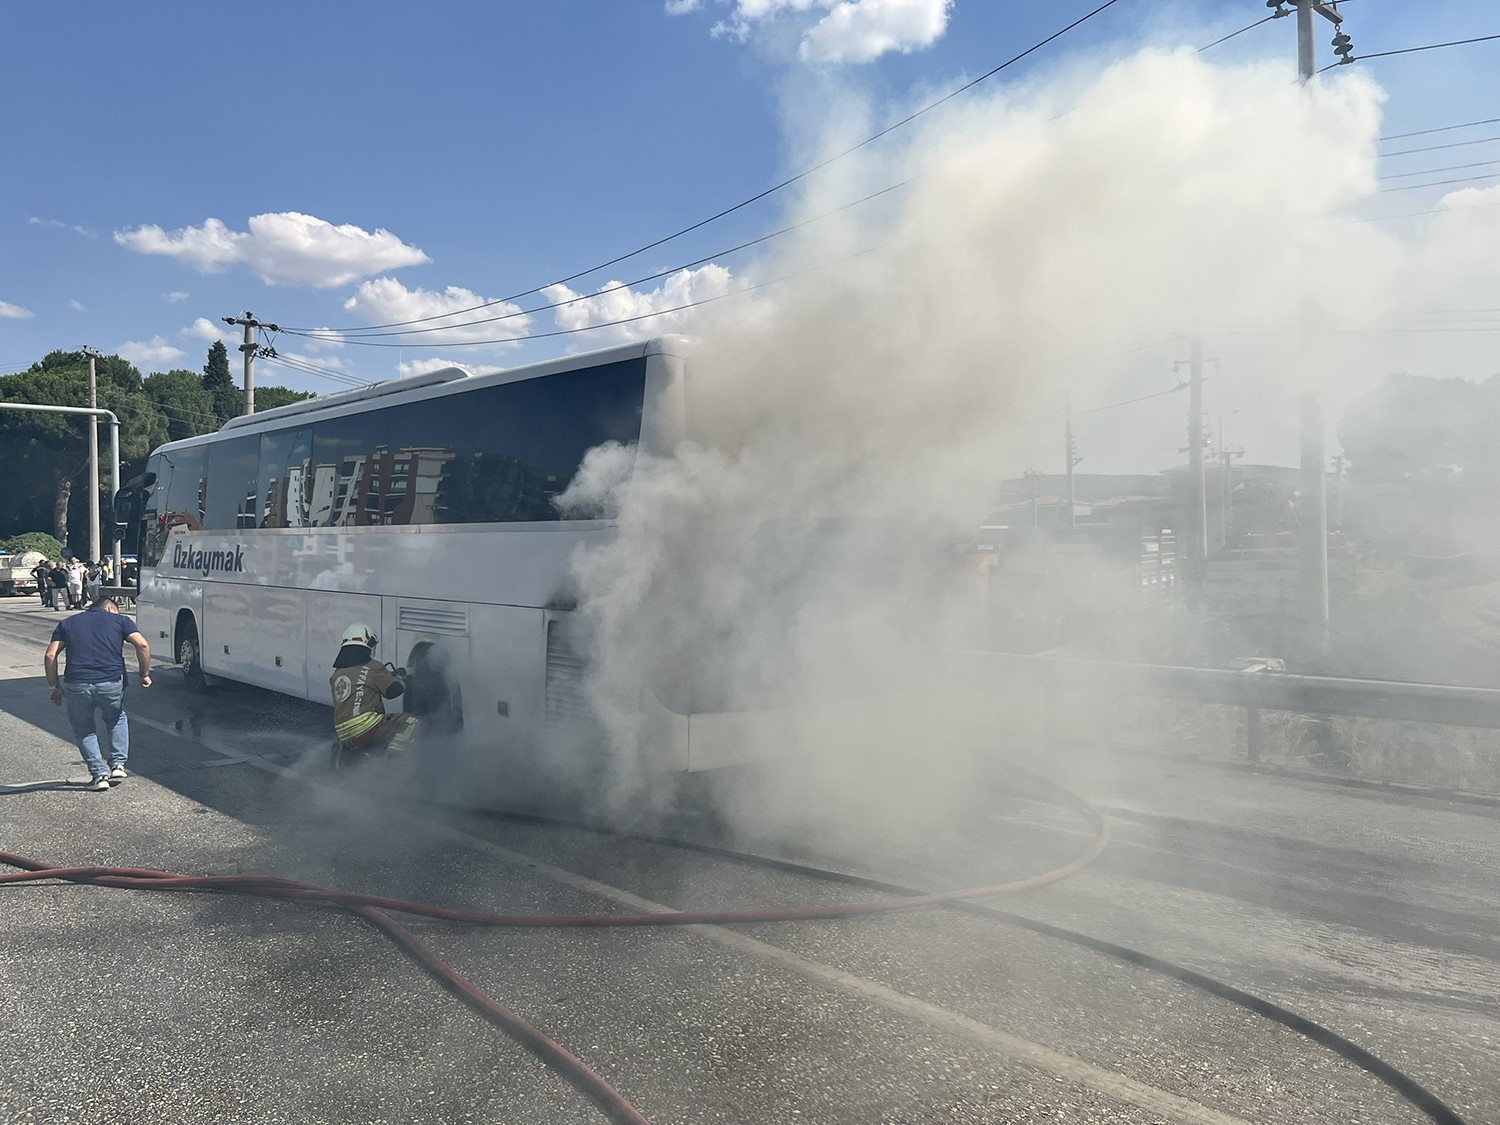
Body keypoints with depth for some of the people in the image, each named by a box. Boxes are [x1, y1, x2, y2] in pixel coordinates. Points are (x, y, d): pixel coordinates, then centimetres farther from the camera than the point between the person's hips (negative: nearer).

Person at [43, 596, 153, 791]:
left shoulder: (67, 623, 21)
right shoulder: (120, 620, 15)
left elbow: (50, 655, 10)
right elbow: (142, 645, -1)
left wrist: (53, 686, 17)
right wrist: (145, 674, 9)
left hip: (77, 684, 1)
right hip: (111, 682, 0)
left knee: (83, 729, 23)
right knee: (117, 719, 28)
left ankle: (99, 775, 13)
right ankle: (118, 765, 17)